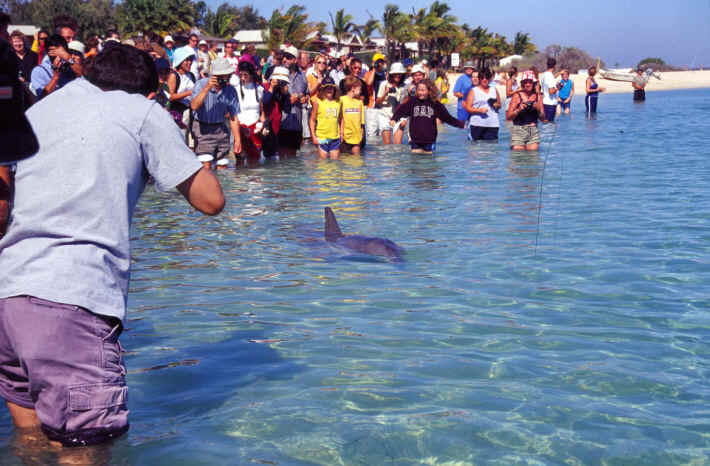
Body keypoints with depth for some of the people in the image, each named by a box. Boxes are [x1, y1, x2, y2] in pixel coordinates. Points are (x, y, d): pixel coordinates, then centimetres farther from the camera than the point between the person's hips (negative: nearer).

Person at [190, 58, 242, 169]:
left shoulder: (231, 91, -3)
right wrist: (207, 88, -33)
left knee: (222, 166, 7)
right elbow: (194, 106, -28)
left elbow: (233, 118, 3)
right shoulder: (201, 84, -11)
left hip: (221, 129, 4)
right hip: (203, 129, -4)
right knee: (206, 166, -15)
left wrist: (237, 139, 1)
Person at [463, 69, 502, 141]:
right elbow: (468, 108, 0)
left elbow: (499, 105, 24)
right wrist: (479, 110, -17)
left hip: (492, 124, 2)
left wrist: (496, 105, -1)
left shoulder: (494, 90, 18)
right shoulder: (473, 91, 6)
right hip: (477, 124, -2)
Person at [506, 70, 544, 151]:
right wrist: (519, 110, -17)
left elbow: (542, 117, 10)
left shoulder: (537, 96, 8)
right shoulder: (517, 96, 1)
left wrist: (538, 109, -9)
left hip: (533, 131, 2)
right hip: (518, 130, -2)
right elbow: (508, 117, -2)